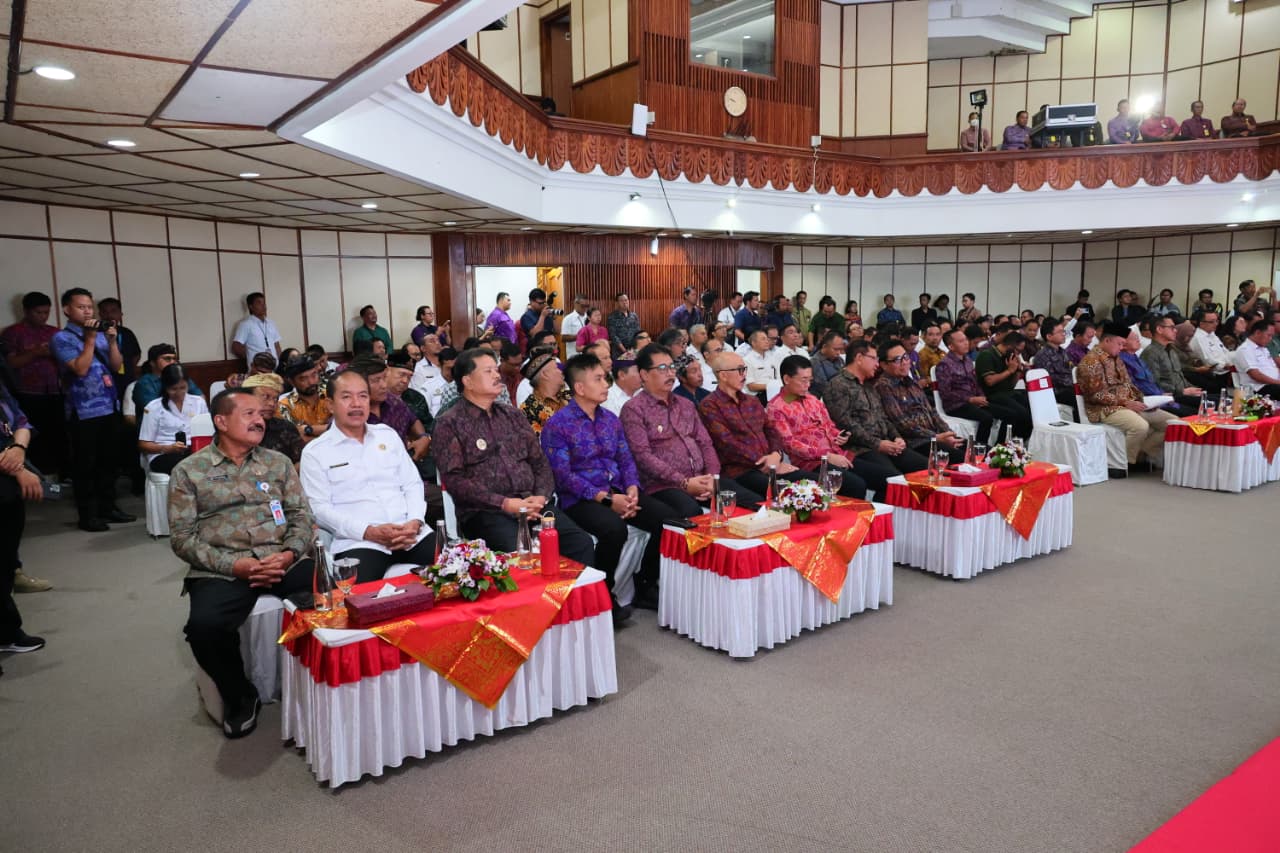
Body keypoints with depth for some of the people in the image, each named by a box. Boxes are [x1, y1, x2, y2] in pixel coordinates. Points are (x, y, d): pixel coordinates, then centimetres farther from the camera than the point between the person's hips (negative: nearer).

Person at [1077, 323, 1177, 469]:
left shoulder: (1116, 359, 19)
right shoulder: (1091, 361, -12)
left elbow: (1127, 385, 23)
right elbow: (1096, 395, -18)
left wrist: (1140, 399, 3)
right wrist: (1125, 403, -19)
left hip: (1128, 404, 10)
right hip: (1105, 409, -10)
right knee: (1140, 426, -35)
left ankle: (1140, 456, 3)